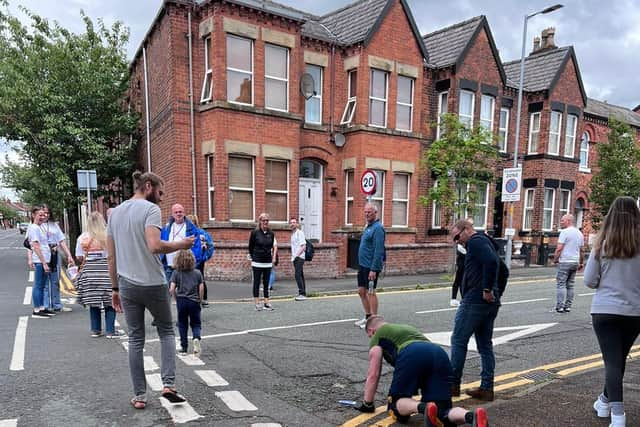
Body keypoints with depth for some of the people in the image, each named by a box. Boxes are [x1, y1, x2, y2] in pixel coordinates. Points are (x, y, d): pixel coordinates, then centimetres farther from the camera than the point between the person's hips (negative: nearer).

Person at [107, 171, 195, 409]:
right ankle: (168, 384, 5)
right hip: (152, 284, -5)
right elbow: (155, 246, -25)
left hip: (127, 285, 6)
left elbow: (111, 256, 13)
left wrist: (115, 288, 17)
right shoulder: (150, 209, -10)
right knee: (166, 330, 14)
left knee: (136, 339, 12)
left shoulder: (115, 213, 12)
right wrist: (181, 245, -9)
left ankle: (139, 396, 18)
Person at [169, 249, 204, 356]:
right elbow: (201, 288, -2)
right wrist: (200, 300, 10)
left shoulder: (176, 273, -1)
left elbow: (172, 289, -9)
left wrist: (176, 299, 7)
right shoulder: (197, 273, 2)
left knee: (182, 325, 13)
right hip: (194, 301, 0)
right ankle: (196, 338, -17)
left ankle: (184, 348, 16)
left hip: (181, 301, 0)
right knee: (196, 323, 12)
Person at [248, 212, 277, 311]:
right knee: (256, 282, 3)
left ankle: (266, 303, 15)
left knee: (266, 282, 9)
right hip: (257, 262, -4)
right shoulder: (255, 232, -6)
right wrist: (252, 257, 4)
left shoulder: (271, 233, 5)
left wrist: (273, 257, 11)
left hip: (268, 262, 4)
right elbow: (250, 246, 0)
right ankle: (257, 303, 10)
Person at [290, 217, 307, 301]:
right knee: (300, 276, 10)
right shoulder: (292, 234, 17)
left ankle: (302, 294, -13)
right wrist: (292, 256, 15)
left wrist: (297, 255, -19)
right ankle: (302, 294, 14)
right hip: (295, 258, 9)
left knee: (298, 275, -15)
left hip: (299, 257, -9)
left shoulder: (299, 233, -9)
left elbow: (303, 247, -15)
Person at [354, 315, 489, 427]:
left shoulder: (378, 336, 25)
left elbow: (373, 374, 21)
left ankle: (423, 408, -22)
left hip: (412, 356, -6)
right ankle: (472, 416, -24)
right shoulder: (406, 328, 45)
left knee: (396, 404, 10)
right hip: (440, 354, 6)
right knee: (441, 412, 7)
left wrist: (367, 404, 34)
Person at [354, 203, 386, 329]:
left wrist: (373, 269, -24)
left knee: (370, 292, -2)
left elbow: (379, 250, -21)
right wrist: (362, 266, 18)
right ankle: (368, 317, 26)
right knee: (361, 291, 14)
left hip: (371, 266, -9)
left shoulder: (377, 228, -15)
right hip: (363, 265, 9)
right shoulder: (368, 227, 15)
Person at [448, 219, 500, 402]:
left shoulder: (476, 241, -10)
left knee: (458, 340, -1)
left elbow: (491, 262, -27)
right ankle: (487, 388, 17)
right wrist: (496, 293, 19)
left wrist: (487, 289, -21)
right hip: (490, 303, 10)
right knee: (485, 344, 13)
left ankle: (453, 384, 5)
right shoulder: (486, 242, 21)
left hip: (475, 299, -10)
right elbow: (502, 269, 25)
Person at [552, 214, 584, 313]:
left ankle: (560, 306, -7)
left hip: (565, 262, -8)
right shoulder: (579, 233, 14)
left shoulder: (565, 232, -11)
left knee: (561, 284, -5)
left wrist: (555, 259, -5)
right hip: (575, 262, 8)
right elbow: (581, 250, 18)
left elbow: (559, 248, -16)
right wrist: (580, 263, 24)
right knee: (570, 285, 11)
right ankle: (568, 306, 12)